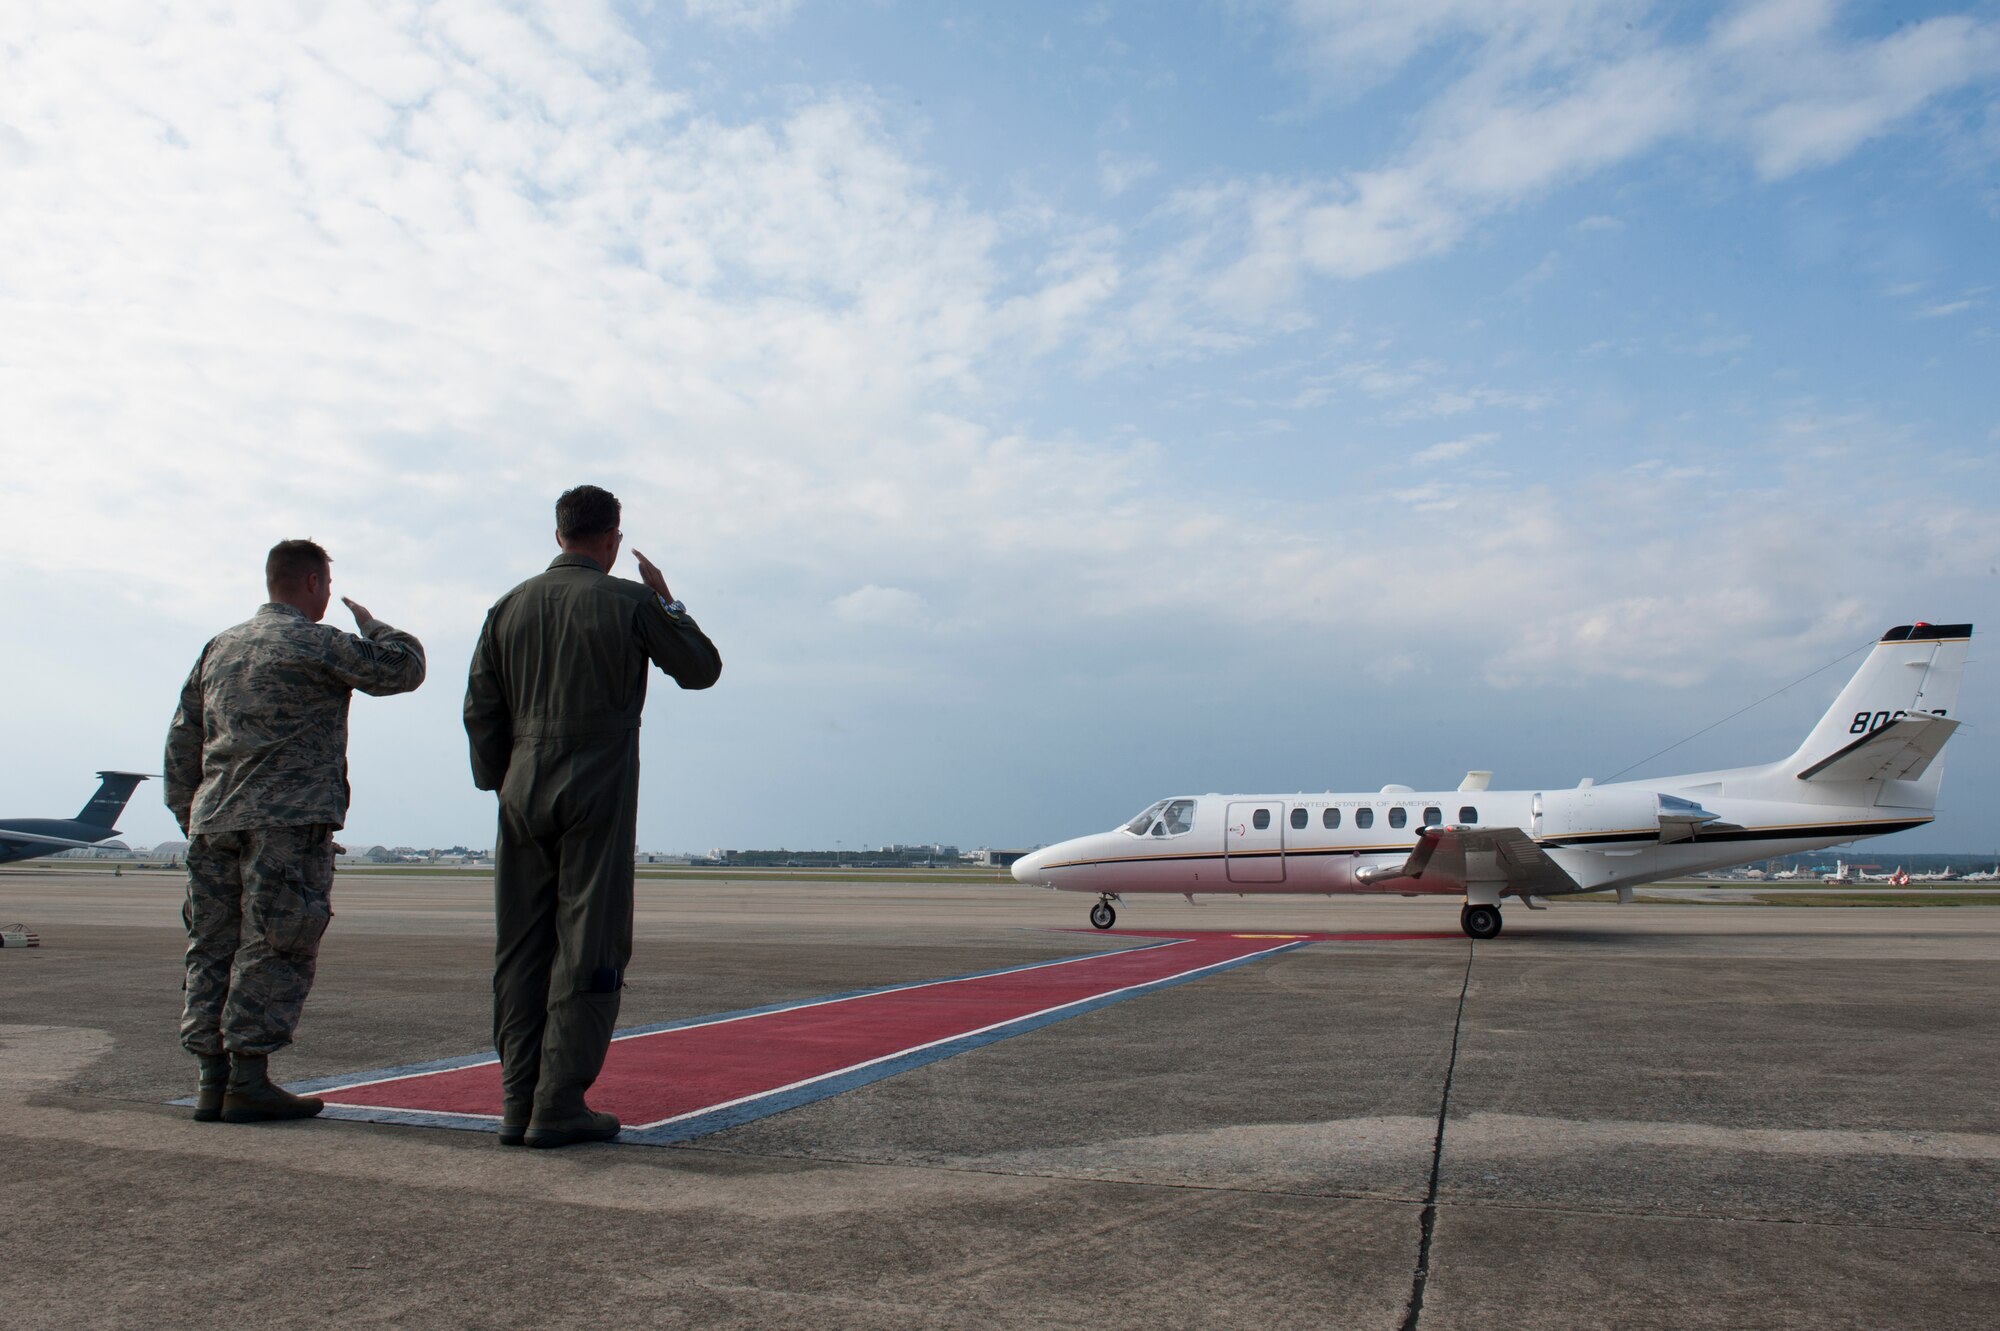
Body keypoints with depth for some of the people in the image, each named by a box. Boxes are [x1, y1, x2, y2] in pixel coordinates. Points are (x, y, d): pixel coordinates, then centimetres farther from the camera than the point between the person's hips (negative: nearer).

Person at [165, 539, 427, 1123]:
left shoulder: (219, 647, 18)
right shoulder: (317, 643, -4)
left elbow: (182, 740, 19)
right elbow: (404, 668, 1)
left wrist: (188, 816, 24)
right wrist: (371, 626, 19)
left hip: (214, 819, 8)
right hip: (287, 819, -7)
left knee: (213, 949, 9)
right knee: (272, 949, -5)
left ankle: (213, 1081, 11)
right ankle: (248, 1080, -5)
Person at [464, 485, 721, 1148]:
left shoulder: (510, 606, 10)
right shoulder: (631, 602, -3)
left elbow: (480, 707, 9)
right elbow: (701, 669, 6)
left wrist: (499, 784, 16)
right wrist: (667, 603, 16)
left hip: (524, 794, 5)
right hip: (599, 794, -5)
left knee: (521, 947, 8)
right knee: (589, 949, -1)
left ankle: (518, 1103, 11)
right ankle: (558, 1107, -2)